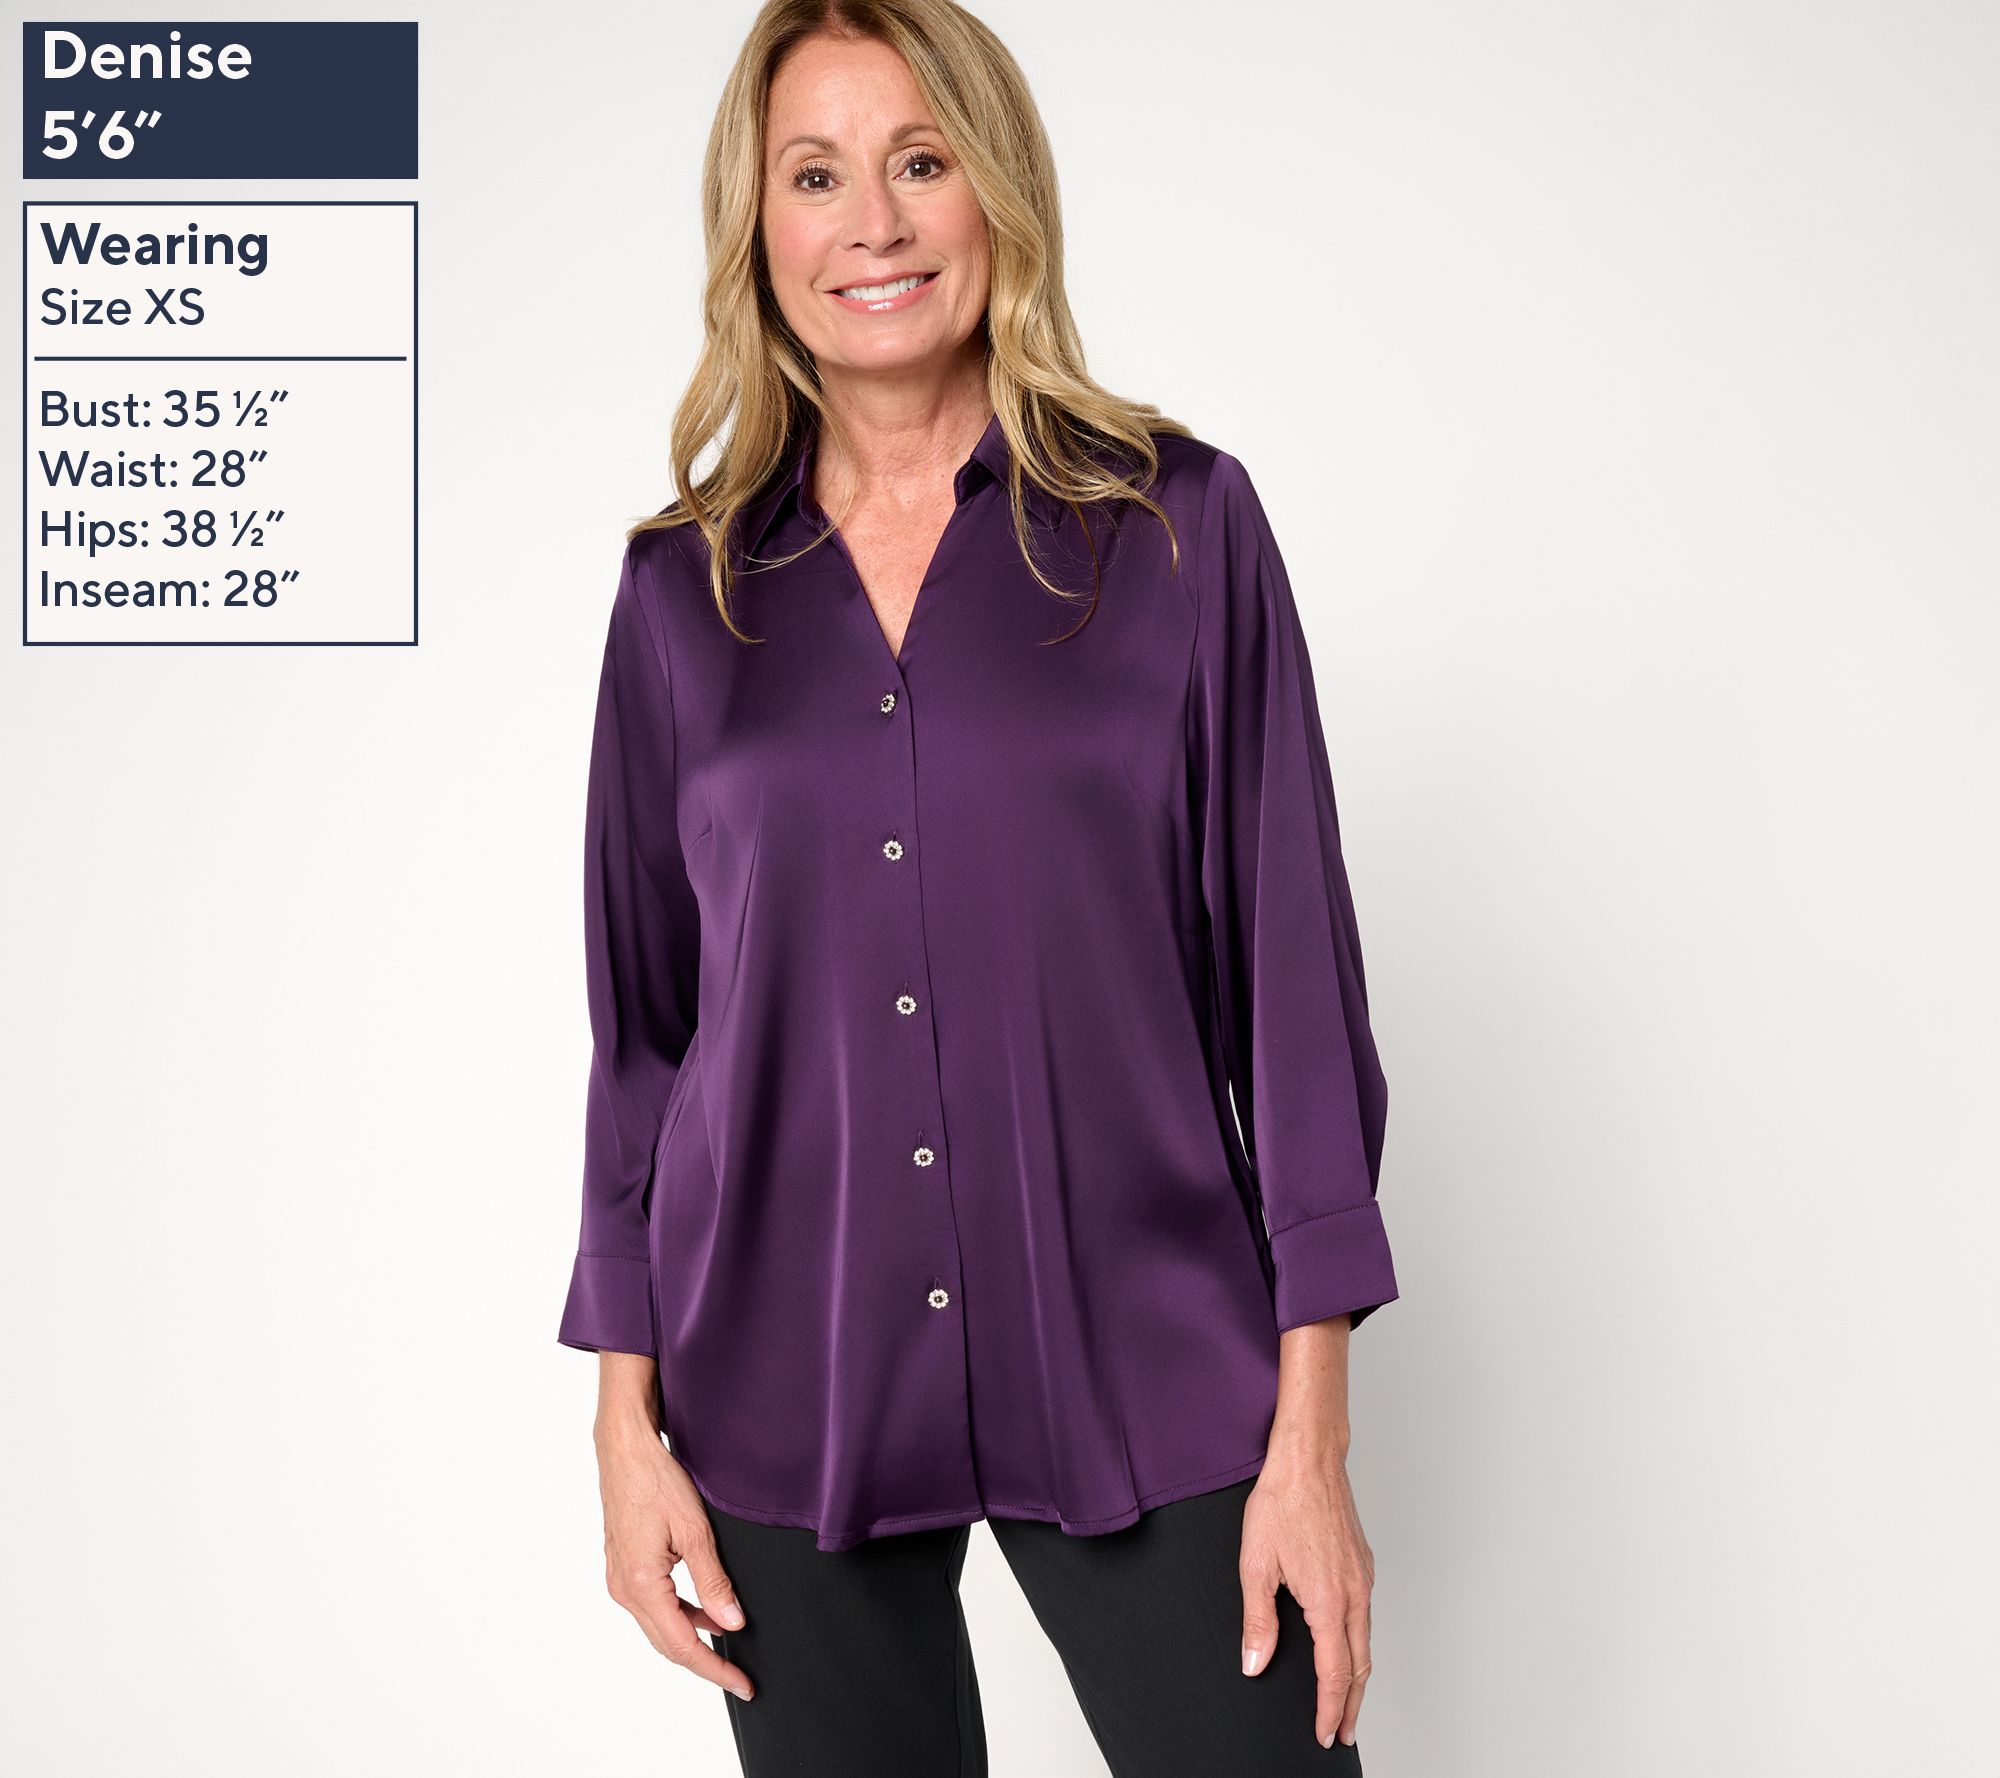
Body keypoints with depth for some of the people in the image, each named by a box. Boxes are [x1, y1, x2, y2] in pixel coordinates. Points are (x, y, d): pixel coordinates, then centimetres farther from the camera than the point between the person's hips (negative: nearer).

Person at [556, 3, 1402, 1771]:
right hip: (783, 1400, 2)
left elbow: (1290, 963, -3)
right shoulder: (686, 587, 4)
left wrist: (1312, 1430, -6)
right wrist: (629, 1421, 4)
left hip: (1145, 1373, -1)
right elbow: (641, 1016, 8)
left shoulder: (1177, 522, -2)